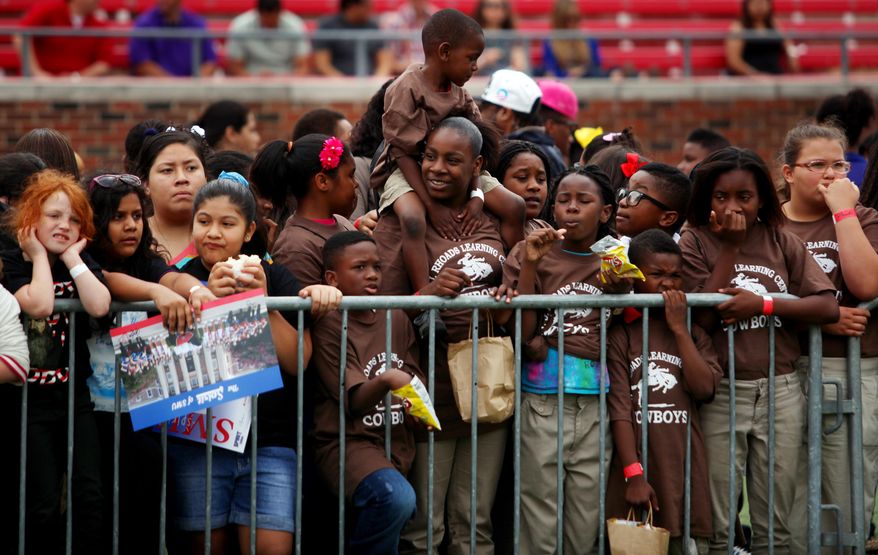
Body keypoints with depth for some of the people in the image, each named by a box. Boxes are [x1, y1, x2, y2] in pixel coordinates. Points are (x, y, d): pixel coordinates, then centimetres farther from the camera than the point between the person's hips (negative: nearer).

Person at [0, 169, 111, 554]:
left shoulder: (81, 263, 9)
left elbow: (99, 306, -12)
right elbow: (39, 305, -21)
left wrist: (71, 257, -7)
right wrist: (40, 256, -8)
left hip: (75, 397, 3)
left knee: (89, 496, -7)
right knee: (42, 505, -5)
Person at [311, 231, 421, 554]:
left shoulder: (397, 320, 9)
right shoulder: (329, 326, -8)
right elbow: (355, 401, -16)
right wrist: (386, 380, -34)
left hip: (397, 443, 7)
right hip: (347, 441, -7)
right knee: (397, 498, -33)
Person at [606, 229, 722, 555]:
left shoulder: (693, 333, 13)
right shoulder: (621, 335, 1)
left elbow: (705, 388, -4)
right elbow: (619, 409, -6)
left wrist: (679, 329, -4)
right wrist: (634, 475, -14)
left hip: (686, 469, 3)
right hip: (638, 466, -3)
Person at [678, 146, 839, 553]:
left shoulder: (781, 241, 6)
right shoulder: (695, 242, -1)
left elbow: (828, 307, -3)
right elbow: (703, 315, -13)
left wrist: (763, 304, -14)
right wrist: (730, 247, -11)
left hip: (780, 392, 2)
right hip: (721, 393, -2)